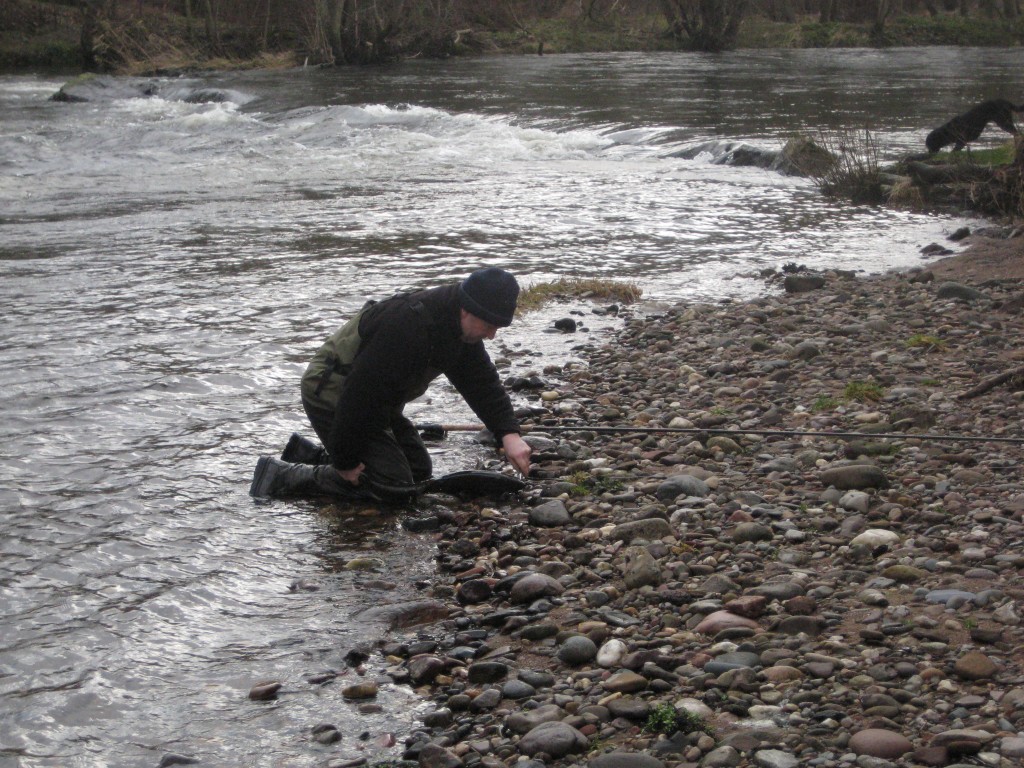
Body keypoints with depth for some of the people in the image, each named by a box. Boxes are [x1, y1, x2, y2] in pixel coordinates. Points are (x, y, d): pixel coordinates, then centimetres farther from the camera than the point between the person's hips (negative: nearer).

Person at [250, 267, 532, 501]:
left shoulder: (462, 329, -2)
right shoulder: (407, 327, -33)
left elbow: (484, 383, 3)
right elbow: (363, 392, -31)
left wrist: (509, 434, -13)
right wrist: (346, 460, -24)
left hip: (378, 403, 10)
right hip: (333, 398, -10)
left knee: (419, 471, 14)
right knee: (395, 487, -15)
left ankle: (311, 455, 22)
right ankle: (285, 477, -8)